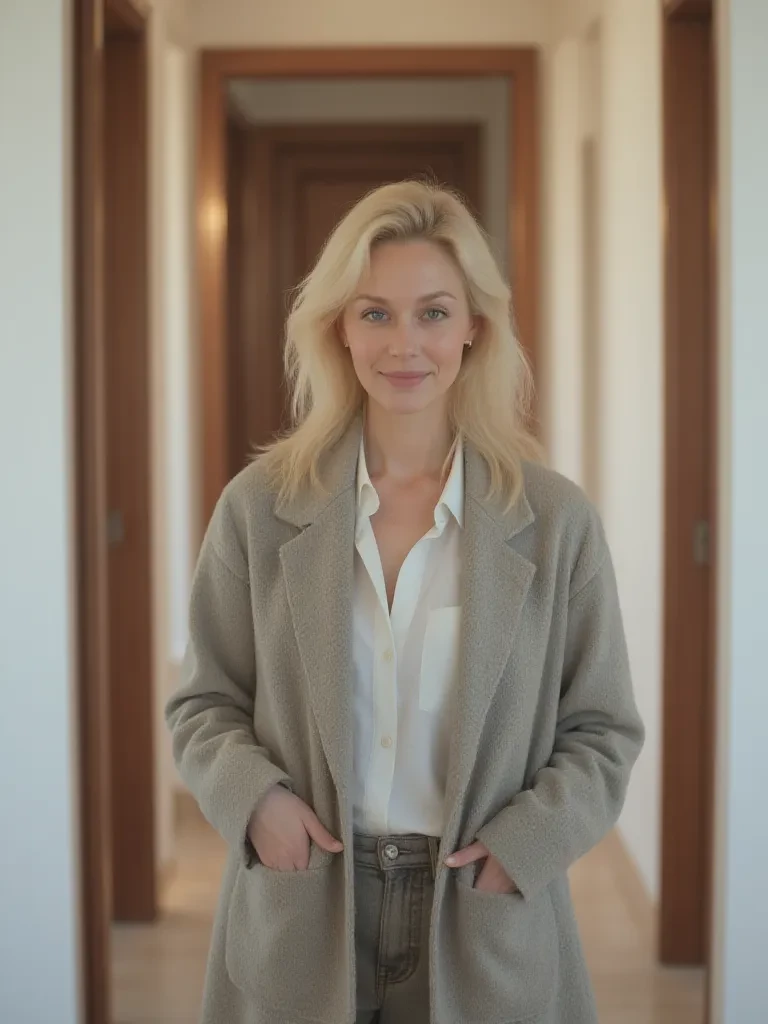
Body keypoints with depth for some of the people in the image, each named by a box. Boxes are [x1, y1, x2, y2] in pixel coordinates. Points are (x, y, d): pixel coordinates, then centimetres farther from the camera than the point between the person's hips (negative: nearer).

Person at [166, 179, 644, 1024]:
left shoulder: (555, 520, -5)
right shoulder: (259, 507, -3)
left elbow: (601, 728, 2)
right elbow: (205, 701, 5)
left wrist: (522, 842, -13)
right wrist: (254, 797, -13)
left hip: (486, 929, 0)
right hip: (299, 919, 0)